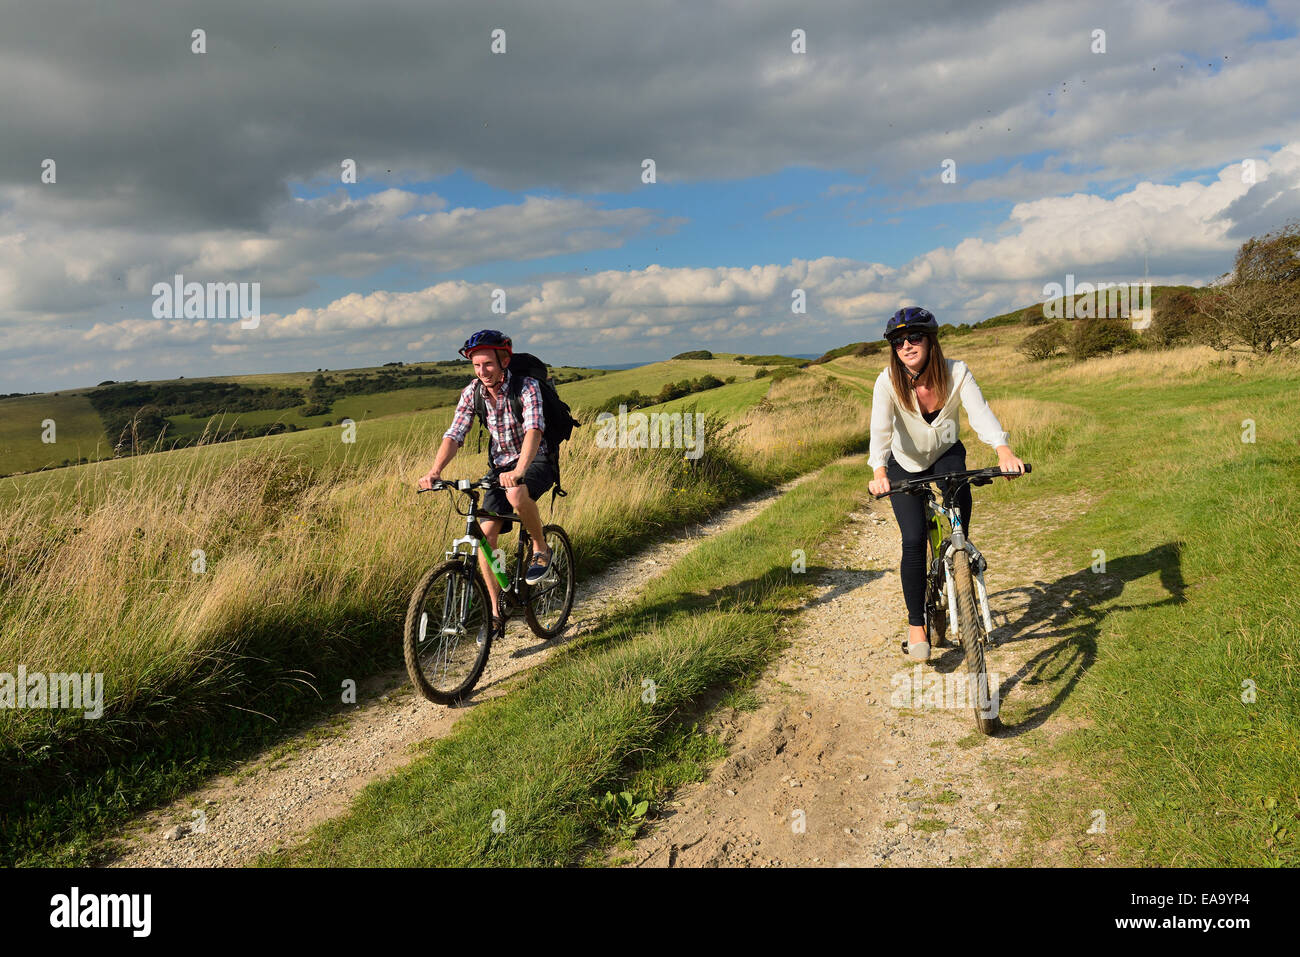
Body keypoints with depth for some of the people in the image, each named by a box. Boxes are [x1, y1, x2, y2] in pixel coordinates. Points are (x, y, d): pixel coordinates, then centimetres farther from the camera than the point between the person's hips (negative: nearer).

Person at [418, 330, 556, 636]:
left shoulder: (526, 387, -20)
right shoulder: (472, 393, -6)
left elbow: (534, 429, -36)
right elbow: (454, 434, -11)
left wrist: (519, 471, -53)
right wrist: (435, 471, -29)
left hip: (536, 462, -5)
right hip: (500, 466, 5)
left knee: (516, 494, -39)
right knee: (485, 534, -9)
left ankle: (541, 550, -11)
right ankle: (496, 611, 4)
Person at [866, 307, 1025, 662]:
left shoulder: (956, 372, -21)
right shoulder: (888, 382, -23)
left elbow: (980, 412, -33)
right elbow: (880, 429, -35)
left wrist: (1004, 450, -52)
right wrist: (879, 472, -53)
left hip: (947, 456, 1)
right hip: (906, 465, -1)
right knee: (914, 540, -16)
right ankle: (916, 624, -2)